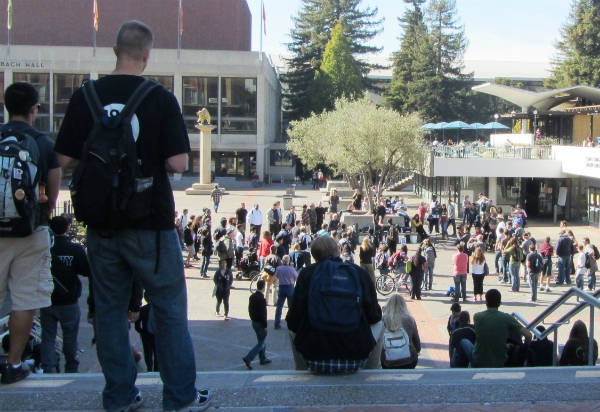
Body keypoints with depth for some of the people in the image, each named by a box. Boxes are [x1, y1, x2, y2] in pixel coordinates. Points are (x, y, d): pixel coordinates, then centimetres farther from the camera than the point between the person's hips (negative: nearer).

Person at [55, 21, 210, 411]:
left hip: (101, 221, 3)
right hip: (151, 223, -3)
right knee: (170, 308, 7)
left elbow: (66, 160, 0)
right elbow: (178, 163, -13)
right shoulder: (161, 99, -11)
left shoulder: (85, 97, -2)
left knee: (110, 307, 13)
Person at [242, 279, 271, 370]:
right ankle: (248, 358, -11)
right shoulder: (262, 299, -23)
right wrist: (265, 326, -16)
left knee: (261, 341, 20)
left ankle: (263, 359, 29)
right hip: (260, 323, -9)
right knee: (260, 343, -1)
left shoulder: (252, 296, 3)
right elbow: (263, 314, -23)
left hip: (254, 322, 9)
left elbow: (250, 309, 11)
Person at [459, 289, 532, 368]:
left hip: (478, 362, -1)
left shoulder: (477, 317, -11)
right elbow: (528, 335, -14)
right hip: (499, 364, 1)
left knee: (464, 341, 29)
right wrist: (525, 346, 4)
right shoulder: (506, 318, -14)